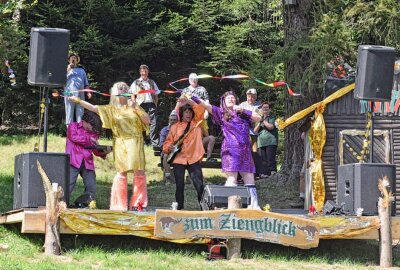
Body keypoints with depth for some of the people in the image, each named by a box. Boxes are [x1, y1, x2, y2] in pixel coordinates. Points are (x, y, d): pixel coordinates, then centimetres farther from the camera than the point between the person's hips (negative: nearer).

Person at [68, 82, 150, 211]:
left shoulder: (133, 107, 10)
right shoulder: (111, 109, 10)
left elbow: (147, 120, 2)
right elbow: (93, 108, 2)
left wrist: (136, 108, -8)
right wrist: (78, 100, -7)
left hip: (135, 143, 1)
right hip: (121, 144, -1)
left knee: (139, 172, -4)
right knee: (122, 172, -5)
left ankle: (137, 203, 4)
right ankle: (120, 205, 0)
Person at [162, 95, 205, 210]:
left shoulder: (196, 123, 9)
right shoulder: (175, 127, 11)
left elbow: (200, 110, -6)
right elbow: (168, 142, 10)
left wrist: (188, 101, -13)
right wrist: (169, 147, -13)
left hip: (193, 159, -1)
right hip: (178, 159, 1)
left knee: (199, 185, -8)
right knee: (179, 185, 0)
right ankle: (180, 207, 10)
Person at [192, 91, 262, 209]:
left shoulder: (243, 113, 21)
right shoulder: (221, 112, 11)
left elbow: (258, 118, 10)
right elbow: (205, 105, 0)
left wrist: (243, 110, 2)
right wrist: (191, 98, -11)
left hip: (245, 150, 4)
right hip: (231, 149, -4)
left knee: (249, 179, 0)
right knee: (232, 178, -12)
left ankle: (254, 205, -1)